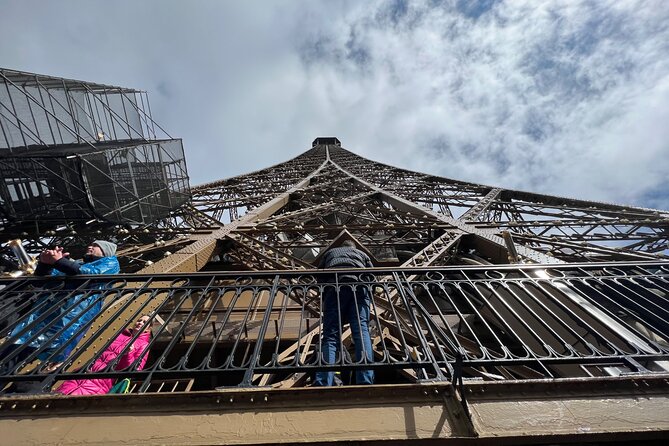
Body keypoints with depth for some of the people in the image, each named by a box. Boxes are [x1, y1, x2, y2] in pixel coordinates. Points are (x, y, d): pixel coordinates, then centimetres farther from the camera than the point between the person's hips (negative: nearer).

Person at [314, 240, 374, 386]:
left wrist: (324, 300, 39)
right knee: (361, 329, -7)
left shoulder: (329, 253, 38)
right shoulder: (362, 254, 37)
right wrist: (368, 299, 38)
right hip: (359, 287, 1)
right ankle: (366, 382, -21)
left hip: (334, 287, 0)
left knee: (330, 335, -6)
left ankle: (322, 385, -20)